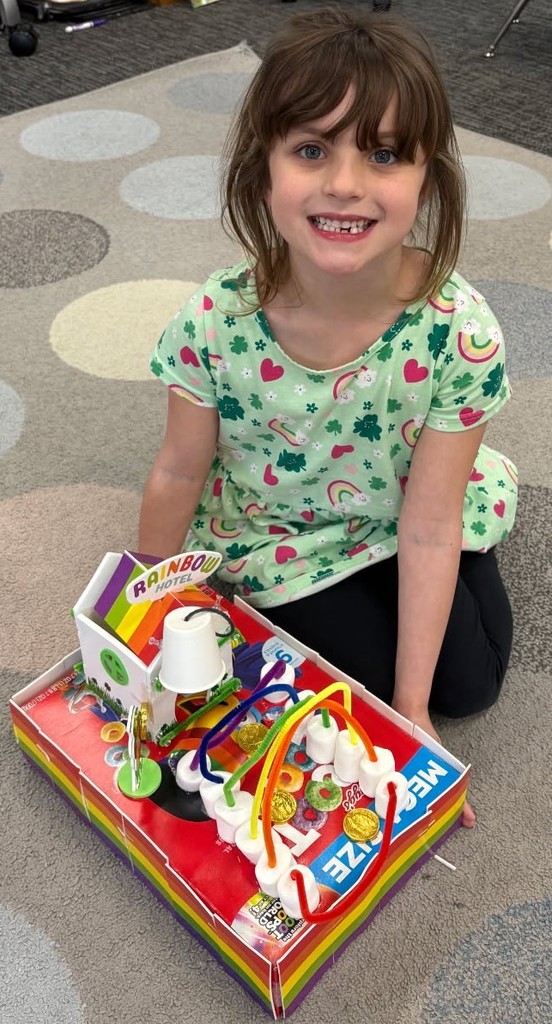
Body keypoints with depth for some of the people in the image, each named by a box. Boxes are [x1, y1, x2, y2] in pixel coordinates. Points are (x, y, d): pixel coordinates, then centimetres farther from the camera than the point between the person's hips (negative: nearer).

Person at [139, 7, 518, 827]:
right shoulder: (215, 323, -29)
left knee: (469, 682, 0)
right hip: (278, 535, 0)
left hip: (400, 521, 1)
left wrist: (414, 708, -16)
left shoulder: (459, 331, -30)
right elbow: (179, 475, -13)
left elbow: (428, 529, -23)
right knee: (366, 670, -5)